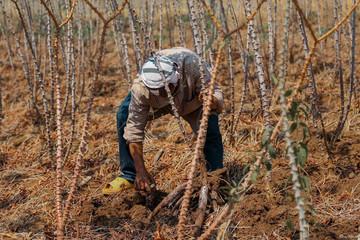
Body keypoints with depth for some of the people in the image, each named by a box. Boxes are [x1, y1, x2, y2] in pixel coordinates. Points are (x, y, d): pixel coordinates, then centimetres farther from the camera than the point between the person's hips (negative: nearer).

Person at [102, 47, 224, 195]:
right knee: (124, 117, -20)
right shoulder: (140, 88, -39)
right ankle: (129, 176, -3)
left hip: (193, 98, -1)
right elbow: (134, 128, -32)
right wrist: (141, 171, -35)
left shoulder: (193, 66, -43)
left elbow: (217, 94, -32)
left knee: (211, 130, -25)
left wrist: (210, 101, -59)